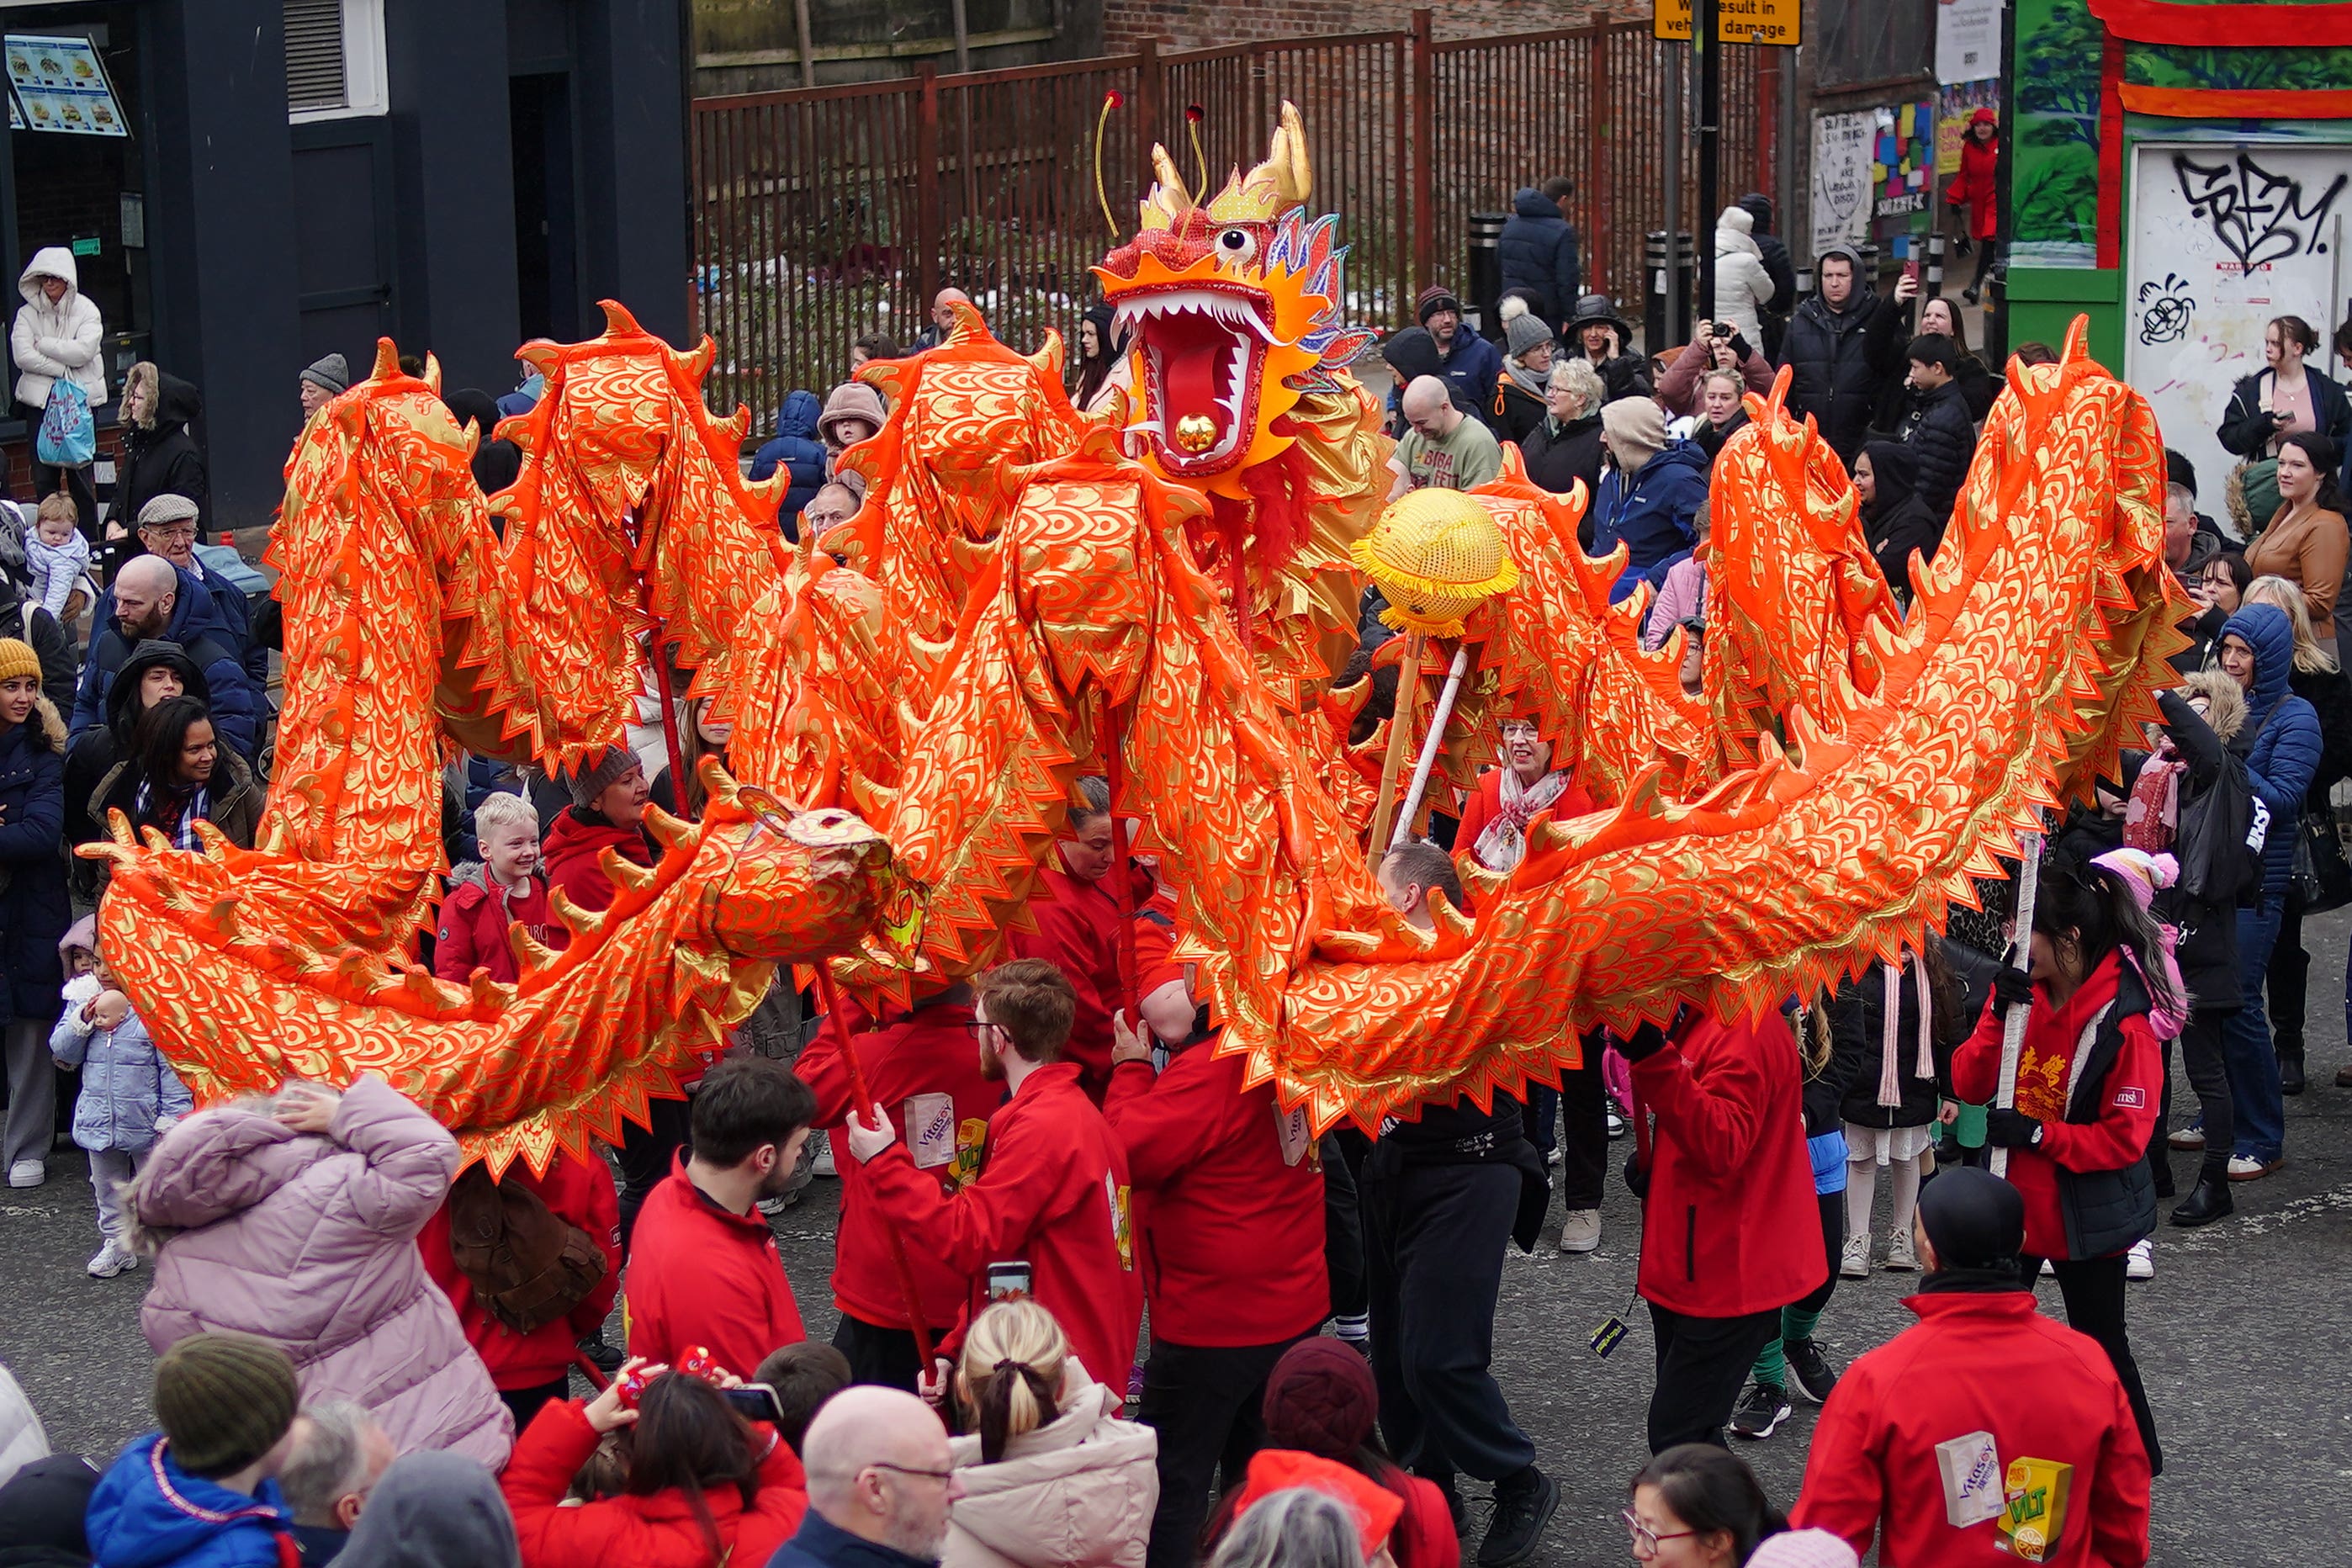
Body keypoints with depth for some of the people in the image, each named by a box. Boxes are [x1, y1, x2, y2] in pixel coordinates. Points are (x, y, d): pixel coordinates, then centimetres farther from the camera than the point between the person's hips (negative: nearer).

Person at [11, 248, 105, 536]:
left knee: (79, 474, -1)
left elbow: (83, 351, -12)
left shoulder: (86, 310, 3)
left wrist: (43, 344, -6)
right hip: (40, 401, 2)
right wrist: (63, 370, -11)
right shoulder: (27, 314, 7)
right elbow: (22, 356, -6)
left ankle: (88, 541, 5)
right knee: (43, 476, -1)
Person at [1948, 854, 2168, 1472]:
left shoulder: (2124, 1022, -21)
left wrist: (2039, 1134, -27)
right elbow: (1969, 1085, -6)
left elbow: (2125, 1137, -19)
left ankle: (2136, 1463, 26)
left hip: (2085, 1212, -6)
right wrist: (2000, 1018, -22)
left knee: (2099, 1341, 7)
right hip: (2013, 1198, 6)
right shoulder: (2020, 991, -3)